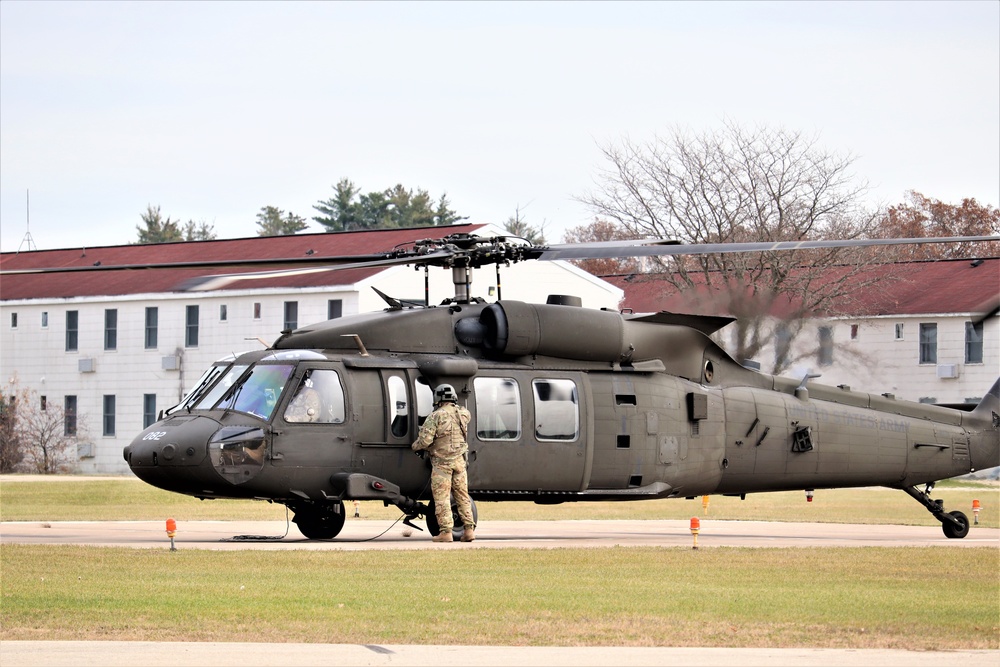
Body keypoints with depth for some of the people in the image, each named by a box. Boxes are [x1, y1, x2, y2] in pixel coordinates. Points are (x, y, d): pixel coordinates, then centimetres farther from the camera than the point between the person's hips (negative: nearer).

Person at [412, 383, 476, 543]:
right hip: (460, 461, 5)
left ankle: (446, 531, -5)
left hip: (441, 462, -5)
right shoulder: (463, 414, 4)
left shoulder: (435, 417, -13)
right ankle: (469, 529, 7)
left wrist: (415, 446, 4)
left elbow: (425, 440, -16)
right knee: (462, 495, 11)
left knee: (442, 497, -1)